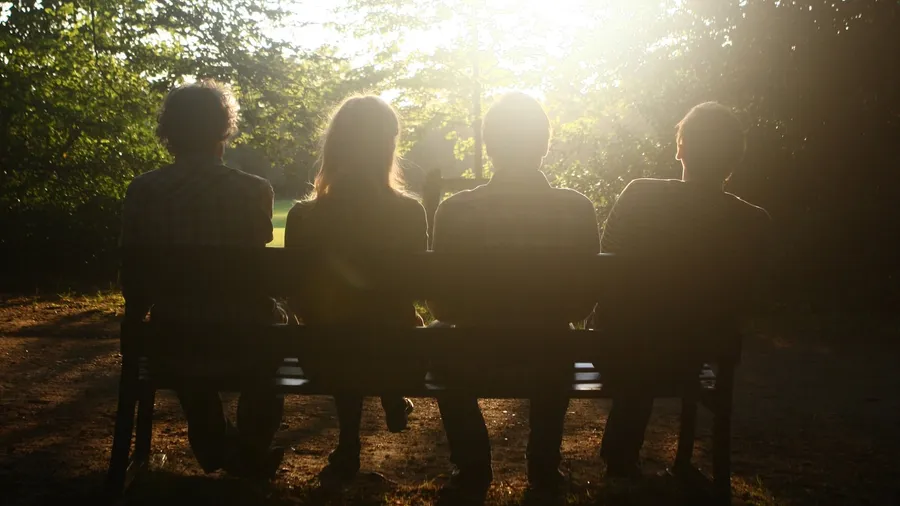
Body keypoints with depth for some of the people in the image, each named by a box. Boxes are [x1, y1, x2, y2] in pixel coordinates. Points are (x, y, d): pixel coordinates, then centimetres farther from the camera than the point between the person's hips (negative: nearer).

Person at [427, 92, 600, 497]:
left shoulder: (454, 211, -17)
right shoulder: (579, 209, -13)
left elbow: (441, 307, -7)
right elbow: (584, 302, -3)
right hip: (551, 361, 1)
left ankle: (473, 468, 36)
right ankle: (544, 467, 42)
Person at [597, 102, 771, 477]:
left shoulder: (640, 196, -22)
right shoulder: (754, 223, -16)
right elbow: (733, 305, -4)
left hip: (620, 350, -1)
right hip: (687, 358, 1)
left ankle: (621, 459, 50)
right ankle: (623, 458, 50)